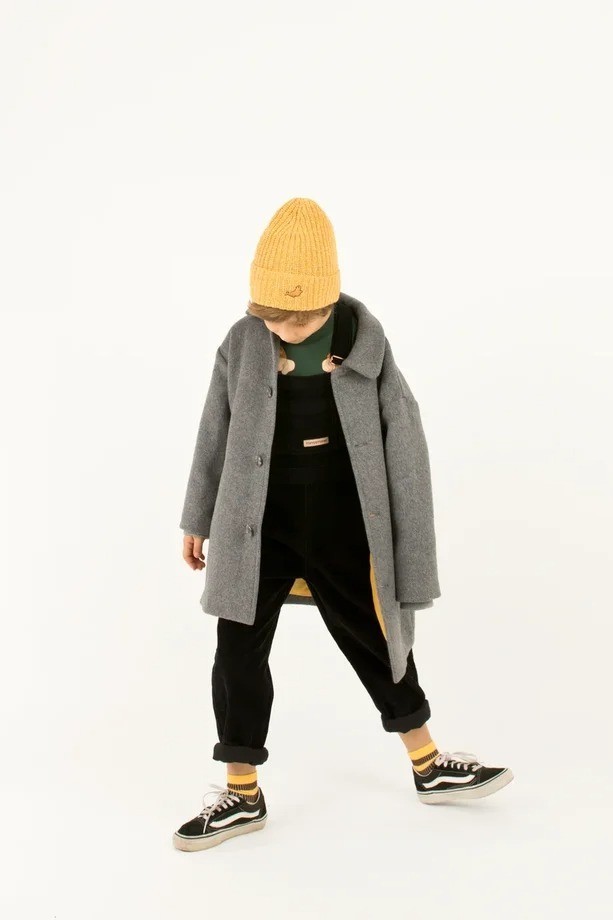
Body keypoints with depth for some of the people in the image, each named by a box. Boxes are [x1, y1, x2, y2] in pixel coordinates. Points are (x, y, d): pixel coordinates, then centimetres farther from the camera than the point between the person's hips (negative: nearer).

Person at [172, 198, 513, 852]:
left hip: (342, 527, 0)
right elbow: (216, 434, 4)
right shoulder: (242, 343, -8)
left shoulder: (363, 340, -10)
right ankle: (242, 795, 18)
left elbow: (401, 436, -4)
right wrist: (197, 519, 11)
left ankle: (430, 769, 32)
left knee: (377, 643, 14)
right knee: (239, 653, 2)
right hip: (260, 527, 0)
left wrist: (407, 534, -2)